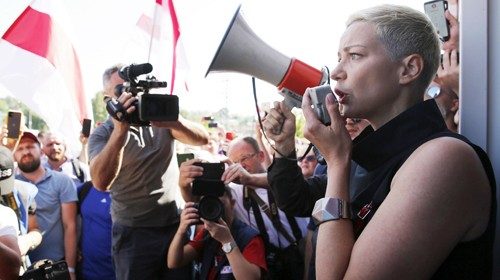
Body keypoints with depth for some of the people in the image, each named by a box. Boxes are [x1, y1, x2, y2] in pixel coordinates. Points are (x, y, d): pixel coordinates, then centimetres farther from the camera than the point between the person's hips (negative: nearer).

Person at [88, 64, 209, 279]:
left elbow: (203, 138, -10)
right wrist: (120, 130, -33)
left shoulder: (161, 118, 3)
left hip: (175, 224, 3)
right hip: (133, 233, -2)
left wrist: (174, 121, -29)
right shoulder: (102, 134, -5)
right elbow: (101, 182, -23)